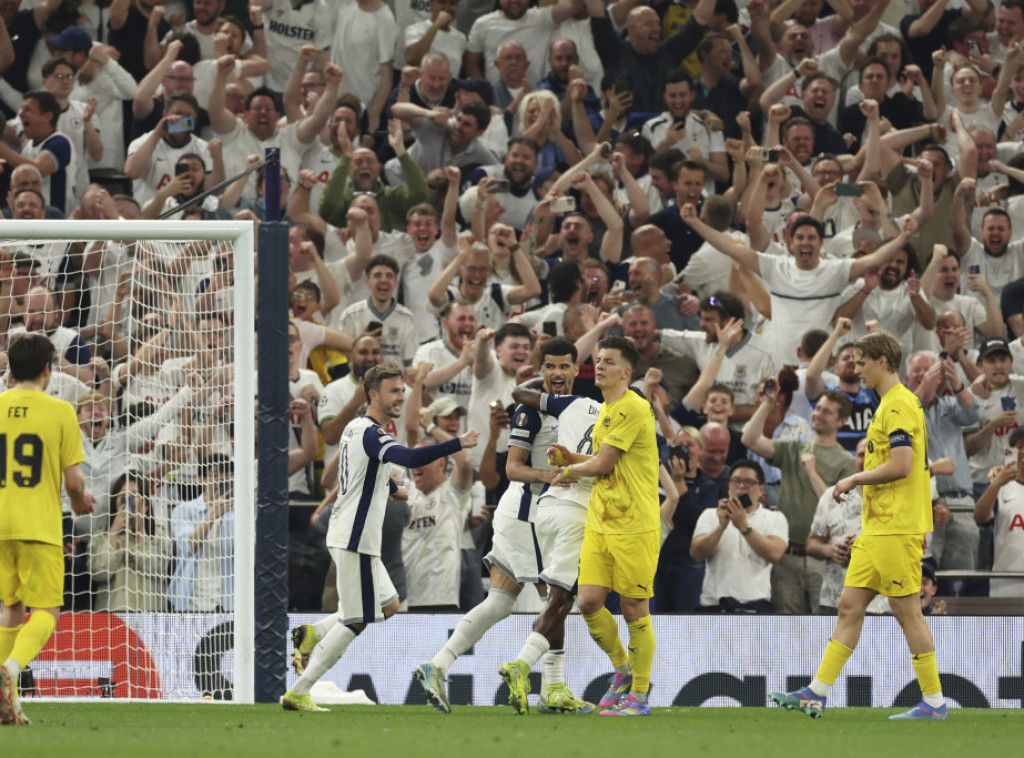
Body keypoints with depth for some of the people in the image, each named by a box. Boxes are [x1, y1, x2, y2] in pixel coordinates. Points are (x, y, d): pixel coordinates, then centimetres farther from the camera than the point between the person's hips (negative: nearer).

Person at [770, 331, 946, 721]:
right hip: (877, 528, 10)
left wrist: (854, 479, -10)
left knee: (907, 611, -6)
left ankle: (934, 702, 0)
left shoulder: (900, 405, -13)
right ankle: (817, 694, 8)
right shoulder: (890, 405, 19)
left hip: (896, 528, -10)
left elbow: (901, 466, -22)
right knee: (850, 606, 7)